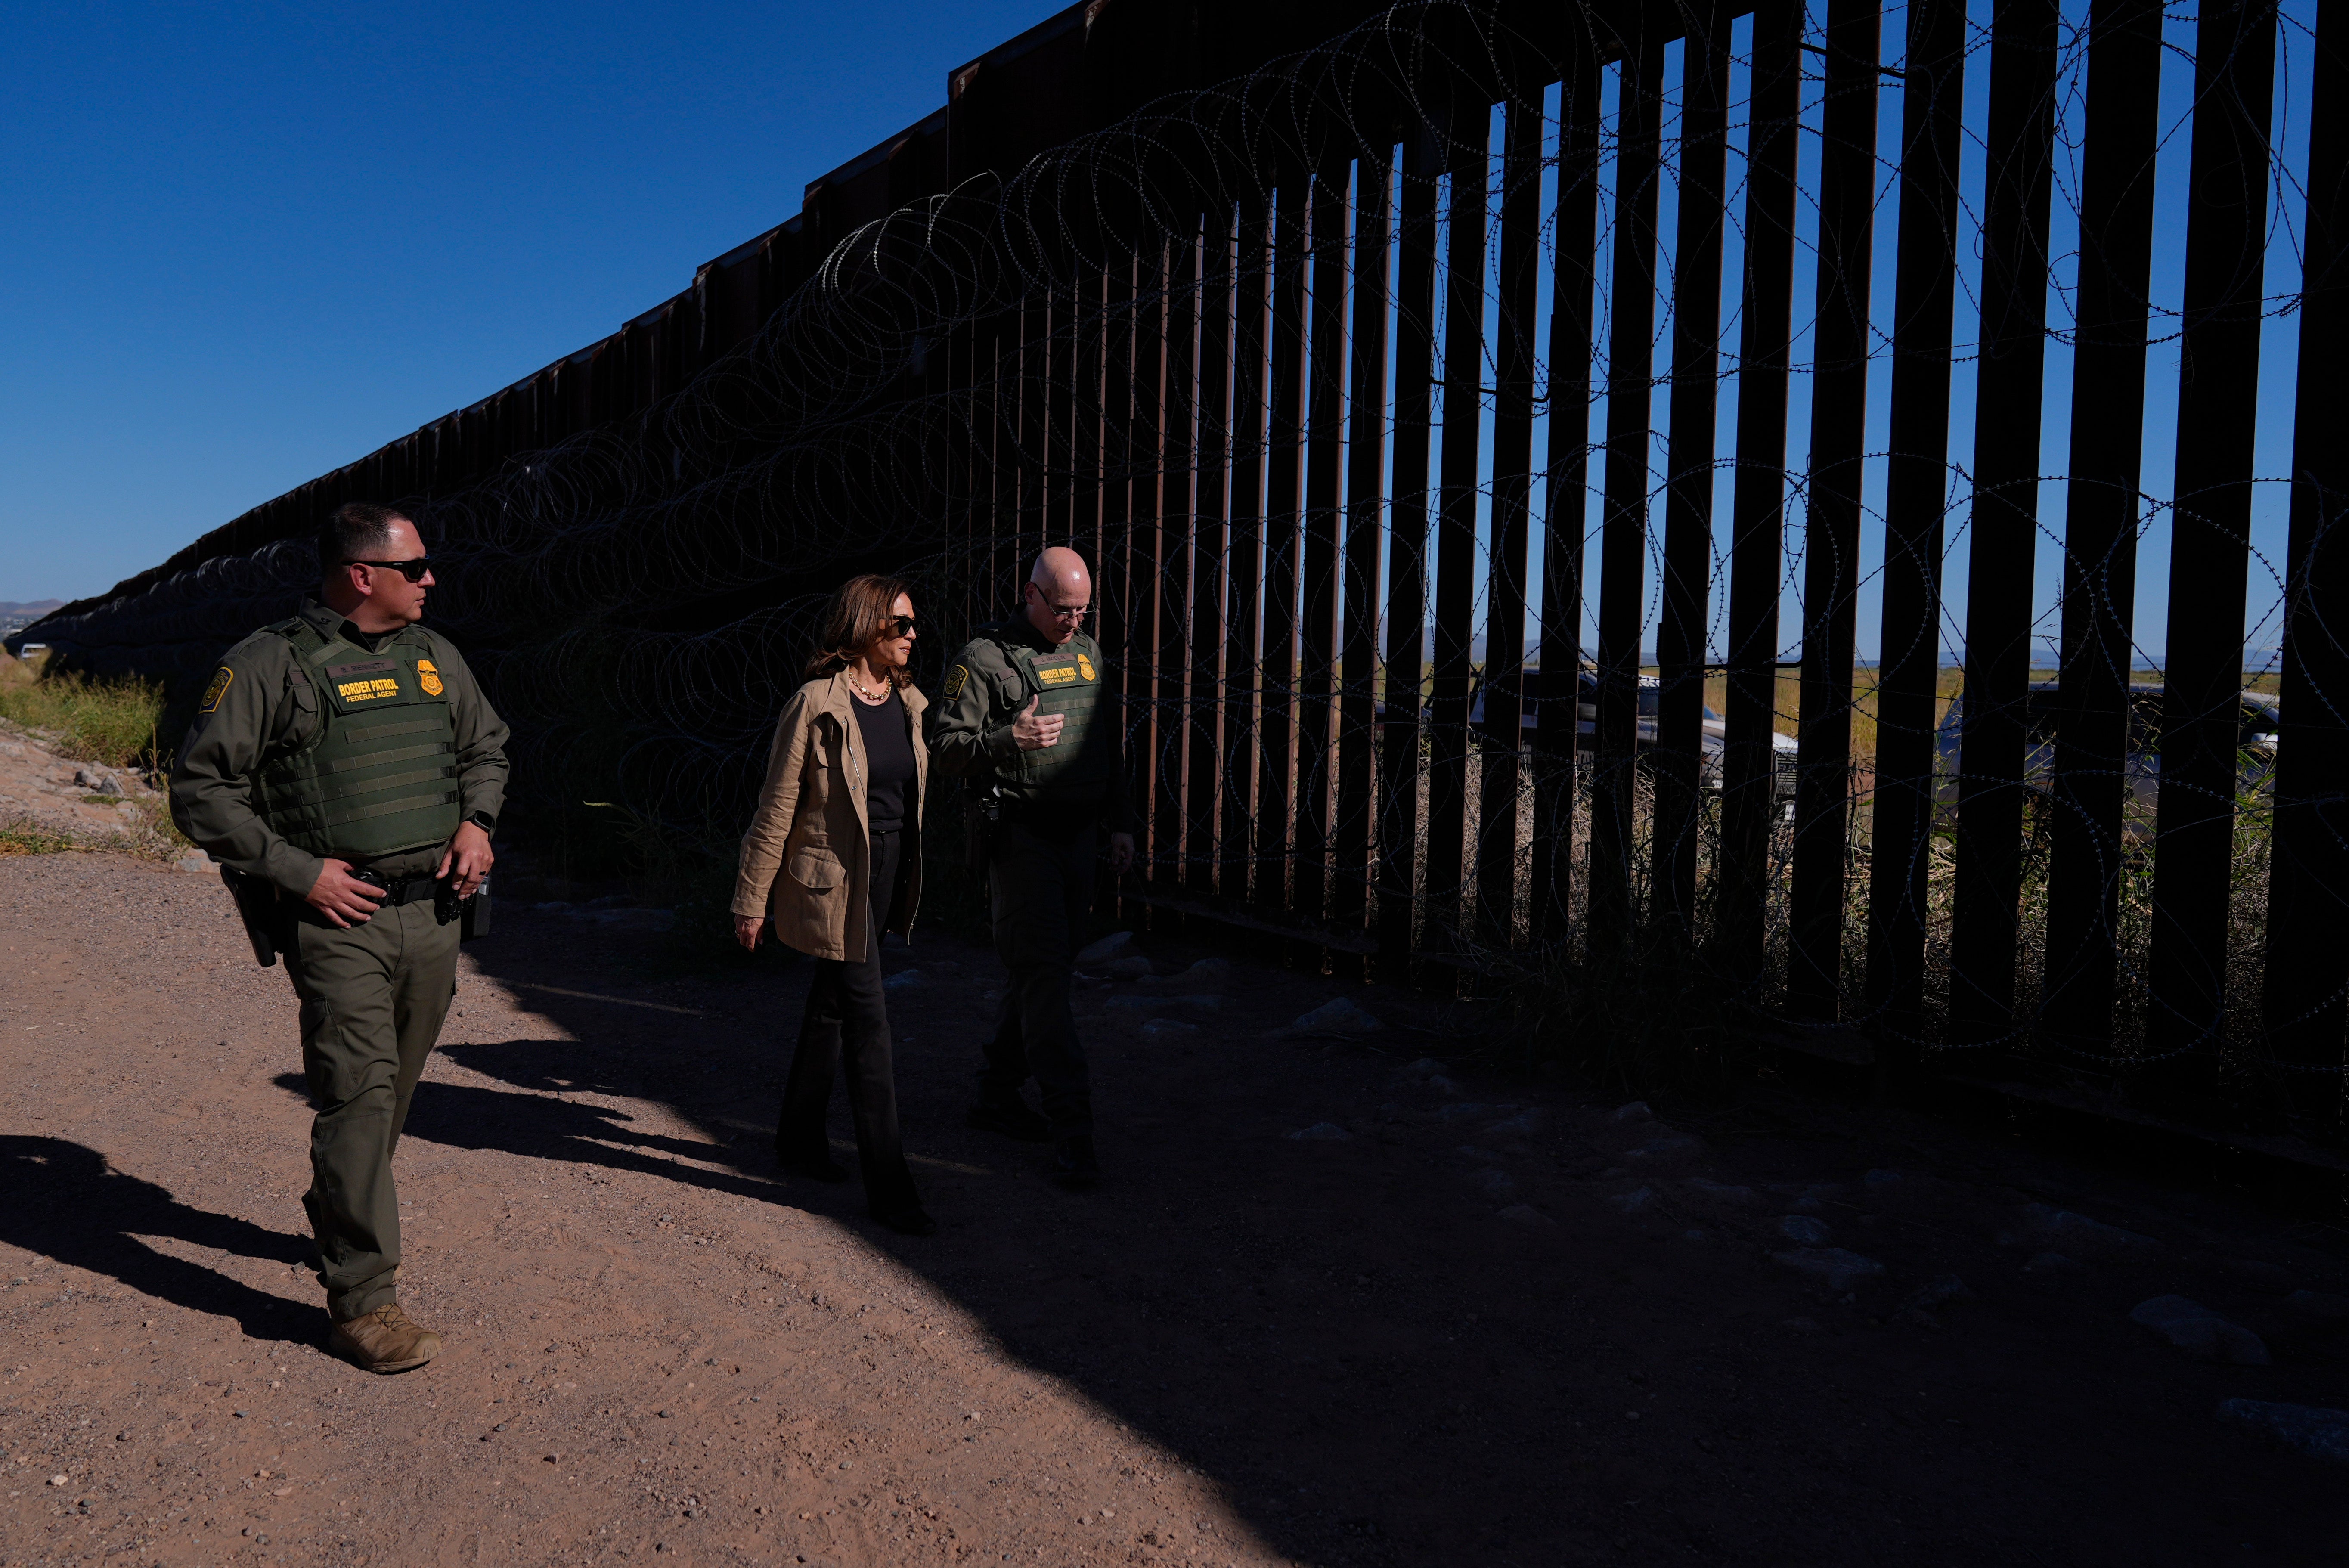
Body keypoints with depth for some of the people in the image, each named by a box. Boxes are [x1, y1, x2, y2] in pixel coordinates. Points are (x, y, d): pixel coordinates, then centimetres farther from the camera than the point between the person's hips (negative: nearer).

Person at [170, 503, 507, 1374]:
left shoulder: (433, 657, 12)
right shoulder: (271, 664, -6)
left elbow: (487, 747, 24)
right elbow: (201, 787, -6)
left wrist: (475, 822, 5)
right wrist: (297, 870, -13)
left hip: (433, 913, 6)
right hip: (338, 919, -6)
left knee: (394, 1091, 17)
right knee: (359, 1093, -10)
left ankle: (340, 1223, 40)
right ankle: (362, 1301, -2)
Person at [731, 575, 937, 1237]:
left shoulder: (910, 703, 7)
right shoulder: (817, 704, -13)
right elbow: (777, 806, -10)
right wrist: (752, 899, -8)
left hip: (887, 877, 7)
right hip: (833, 880, -7)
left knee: (832, 1005, 19)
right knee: (867, 1020, -7)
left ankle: (800, 1136, 36)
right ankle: (887, 1183, -1)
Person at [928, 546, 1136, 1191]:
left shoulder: (1090, 653, 14)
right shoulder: (984, 657, -6)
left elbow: (1112, 745, 21)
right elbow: (944, 744, -8)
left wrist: (1121, 822, 17)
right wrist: (1008, 738, -25)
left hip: (1078, 832, 7)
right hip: (1020, 832, -7)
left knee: (1047, 967, 12)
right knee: (1043, 972, -9)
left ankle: (997, 1096, 27)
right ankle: (1071, 1128, -7)